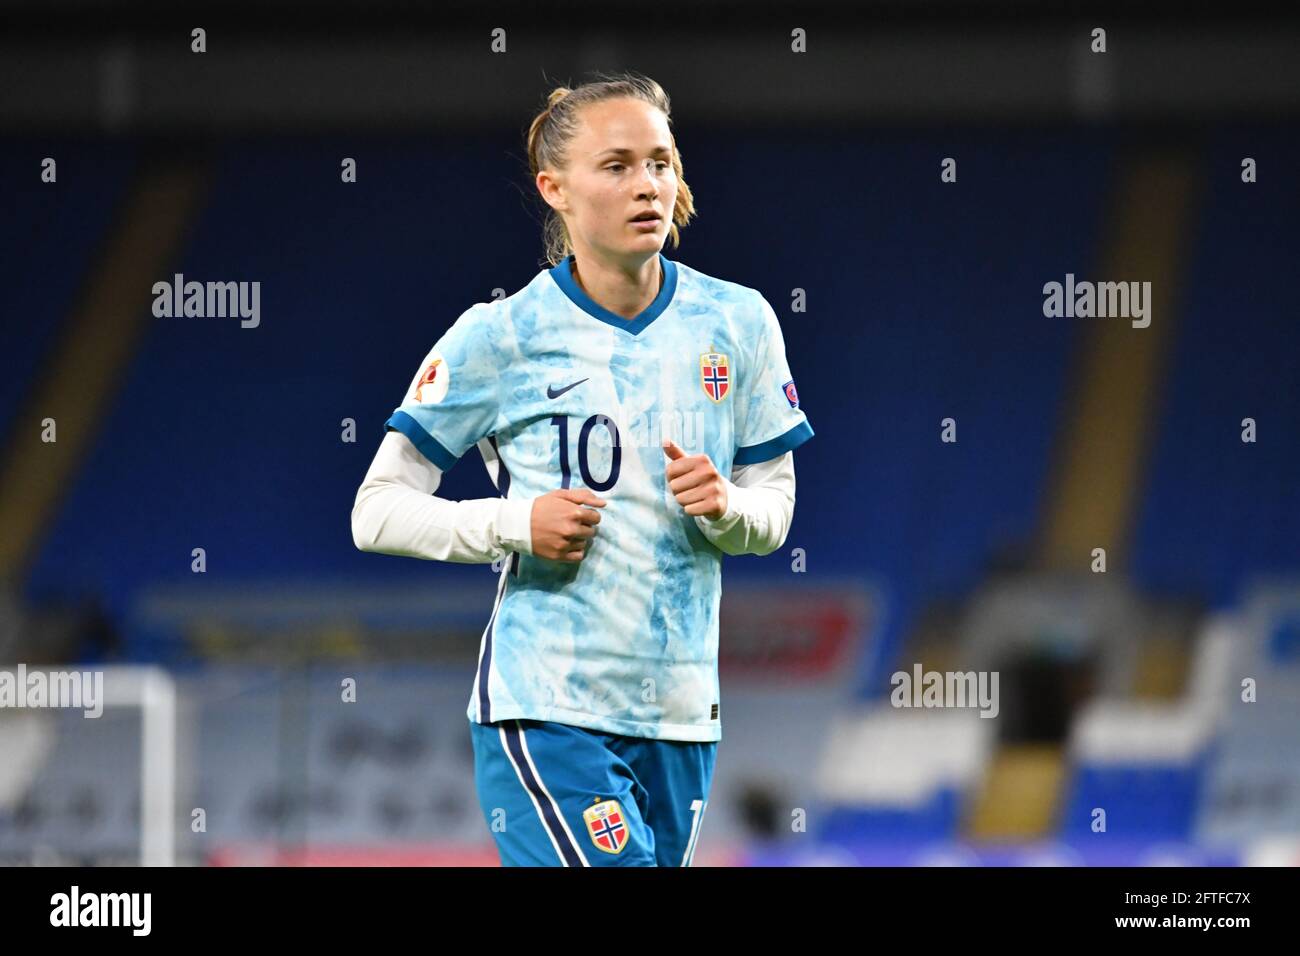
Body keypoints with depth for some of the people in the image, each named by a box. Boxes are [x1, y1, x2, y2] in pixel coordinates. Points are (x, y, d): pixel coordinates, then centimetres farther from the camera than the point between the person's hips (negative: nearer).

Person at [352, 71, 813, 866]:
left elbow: (774, 511, 13)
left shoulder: (736, 323, 6)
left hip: (681, 712, 5)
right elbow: (378, 511, -2)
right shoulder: (498, 338, -5)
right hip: (545, 708, -5)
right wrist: (515, 524, -17)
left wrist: (725, 508, -11)